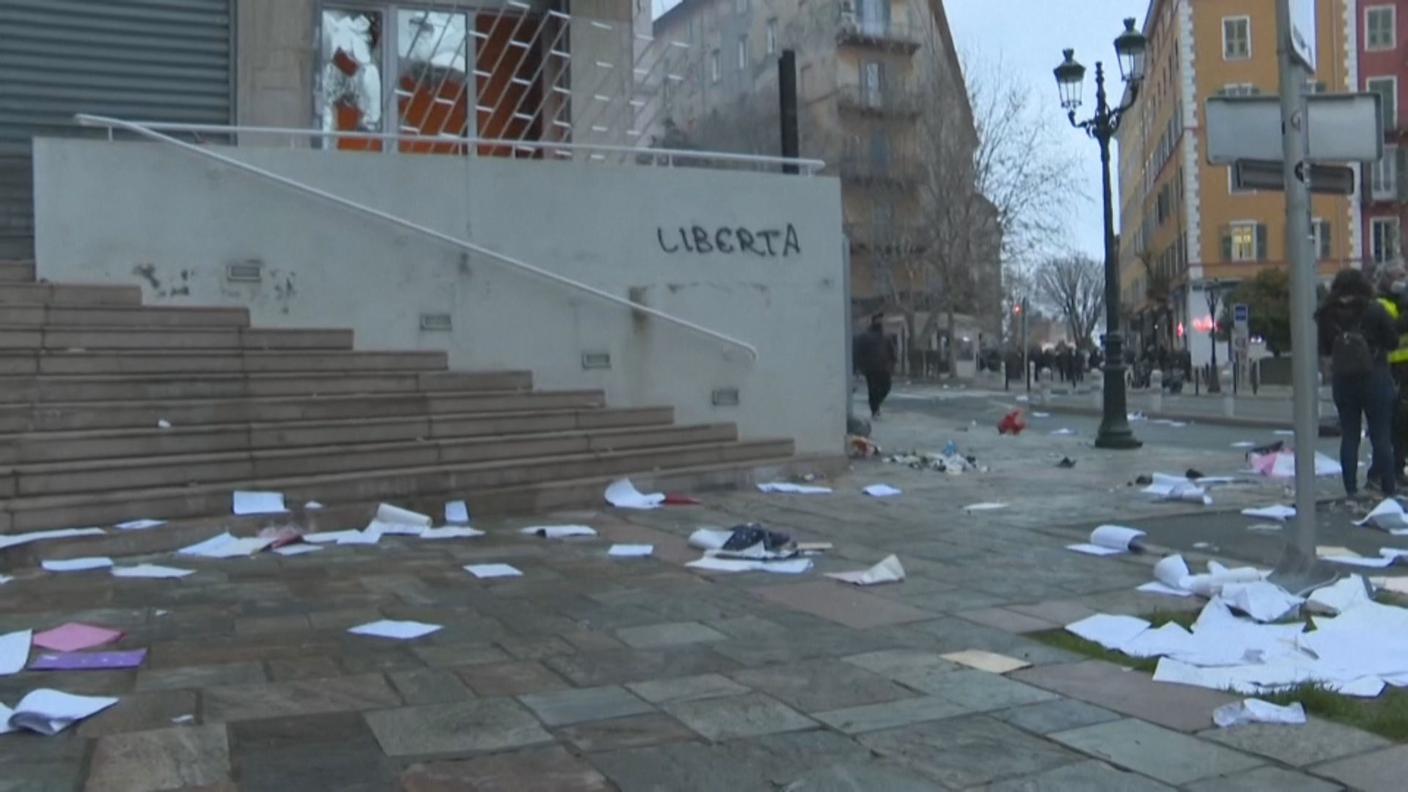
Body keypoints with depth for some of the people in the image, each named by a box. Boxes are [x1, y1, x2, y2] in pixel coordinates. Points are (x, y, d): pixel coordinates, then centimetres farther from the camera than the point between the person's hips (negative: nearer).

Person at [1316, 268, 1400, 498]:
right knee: (1381, 436, 5)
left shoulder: (1328, 314, -4)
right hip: (1375, 378, -2)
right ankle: (1387, 487, 5)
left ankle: (1351, 488, 11)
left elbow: (1324, 349, 4)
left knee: (1349, 436, 10)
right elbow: (1393, 341, -4)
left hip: (1342, 380, 3)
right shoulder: (1374, 310, -12)